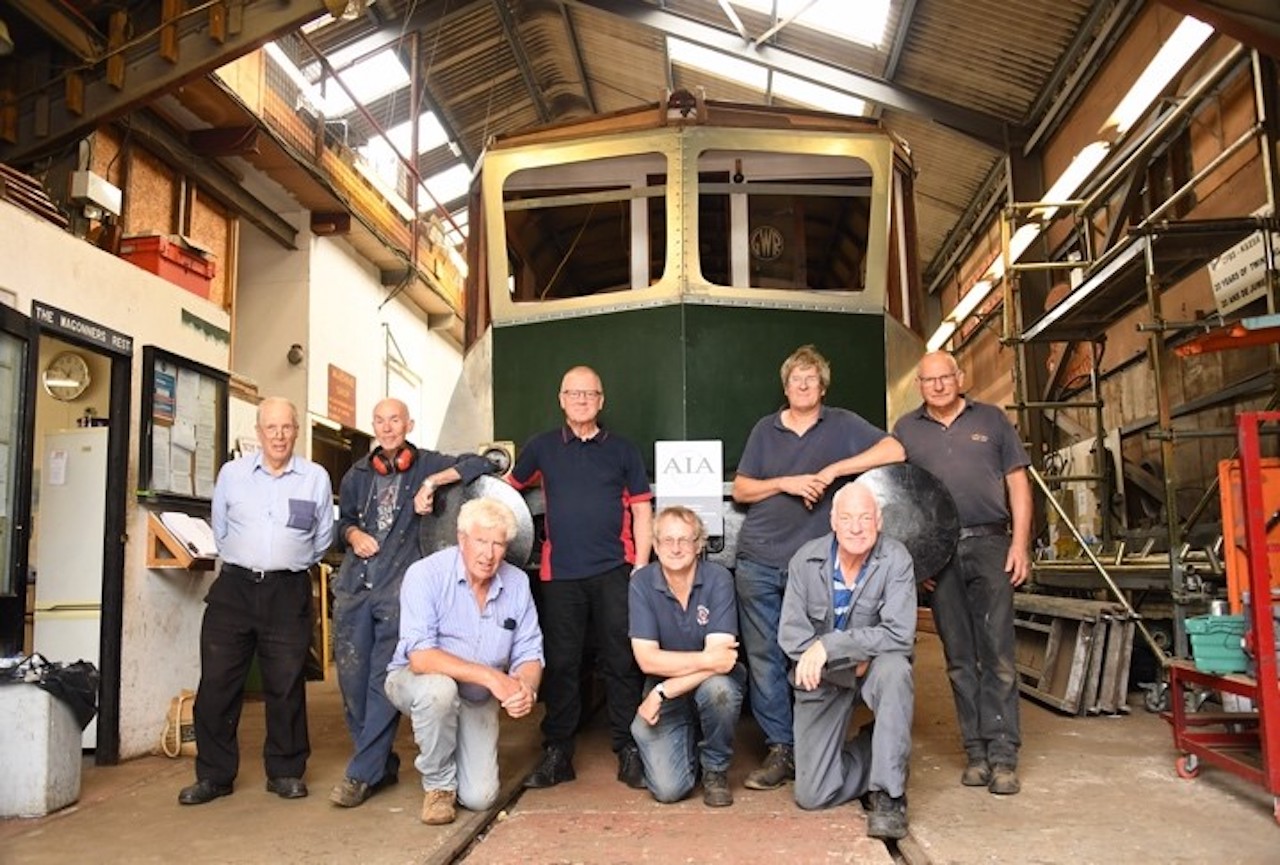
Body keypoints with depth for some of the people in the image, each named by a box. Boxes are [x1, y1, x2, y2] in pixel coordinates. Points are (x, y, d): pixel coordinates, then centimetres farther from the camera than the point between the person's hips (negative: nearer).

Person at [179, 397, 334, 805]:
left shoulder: (316, 478, 1)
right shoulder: (232, 473, 4)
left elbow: (323, 537, 13)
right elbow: (220, 530, 16)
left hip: (289, 592, -1)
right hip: (234, 586, 1)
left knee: (286, 686, 5)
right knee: (217, 683, 1)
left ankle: (286, 772, 18)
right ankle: (213, 775, 13)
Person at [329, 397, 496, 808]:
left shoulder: (428, 464, 5)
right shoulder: (358, 474, 16)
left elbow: (480, 464, -5)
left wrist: (433, 482, -14)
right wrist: (353, 534, 2)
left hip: (400, 588, -4)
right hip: (354, 586, 4)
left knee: (384, 681, -5)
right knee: (352, 678, 5)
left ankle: (362, 774, 2)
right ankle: (382, 763, 20)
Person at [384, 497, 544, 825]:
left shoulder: (517, 583, -9)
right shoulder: (426, 574, -22)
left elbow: (529, 654, -8)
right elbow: (420, 656, -31)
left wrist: (527, 688, -31)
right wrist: (489, 676, -37)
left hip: (477, 700, 4)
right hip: (415, 682, -3)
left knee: (480, 798, -6)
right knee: (440, 688, -38)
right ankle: (438, 785, -11)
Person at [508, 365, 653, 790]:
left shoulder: (622, 449, 8)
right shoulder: (543, 447, 10)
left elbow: (641, 510, 7)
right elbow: (511, 487, 22)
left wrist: (642, 565, -1)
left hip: (614, 570, -1)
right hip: (561, 572, 1)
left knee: (621, 662, 0)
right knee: (561, 663, 5)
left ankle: (628, 751, 10)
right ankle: (557, 754, 16)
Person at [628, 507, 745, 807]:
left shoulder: (718, 579, -15)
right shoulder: (642, 582, -11)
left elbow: (723, 660, -23)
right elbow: (647, 659, -15)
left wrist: (665, 690, -25)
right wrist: (705, 659, -21)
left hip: (711, 685, 0)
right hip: (663, 692, 1)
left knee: (718, 687, -35)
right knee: (667, 789, -16)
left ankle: (716, 769, -4)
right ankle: (689, 743, 21)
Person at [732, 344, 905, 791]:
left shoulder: (841, 425, 7)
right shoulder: (765, 429, 12)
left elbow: (894, 451, -6)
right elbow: (740, 489, 10)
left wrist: (834, 469, -12)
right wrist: (785, 483, -7)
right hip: (758, 561, 2)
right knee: (763, 657, 1)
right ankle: (780, 749, 10)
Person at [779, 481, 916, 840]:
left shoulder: (896, 559, -17)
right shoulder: (806, 559, -12)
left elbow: (899, 634, -27)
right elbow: (790, 634, -13)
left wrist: (828, 645, -32)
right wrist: (852, 663, -23)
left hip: (874, 667, -1)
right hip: (824, 679, 1)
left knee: (894, 669, -38)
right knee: (811, 795, -5)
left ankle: (889, 796, -22)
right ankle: (873, 751, 26)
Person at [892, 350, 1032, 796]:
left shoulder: (991, 420, 10)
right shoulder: (906, 429, 12)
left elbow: (1017, 481, 8)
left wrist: (1020, 543, -2)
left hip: (989, 544, -1)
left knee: (997, 653, -5)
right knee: (959, 657, 5)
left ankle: (1002, 755, 0)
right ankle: (976, 752, 12)